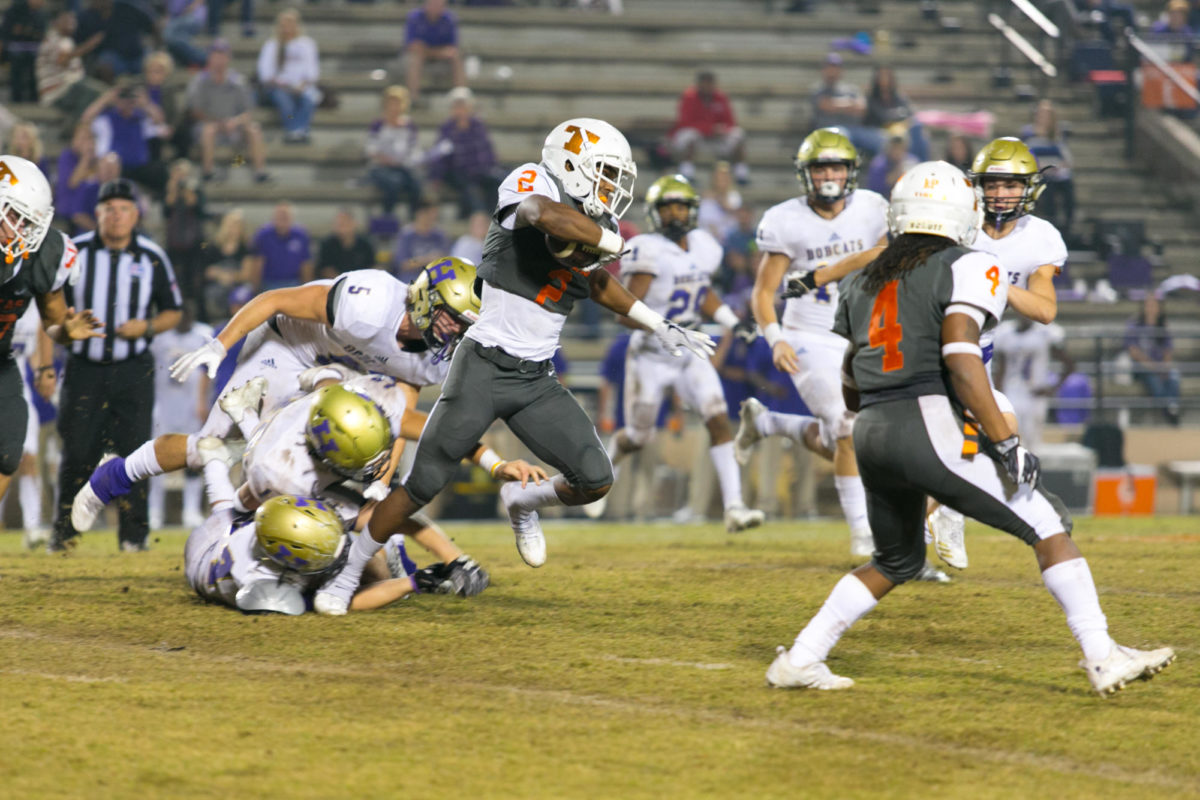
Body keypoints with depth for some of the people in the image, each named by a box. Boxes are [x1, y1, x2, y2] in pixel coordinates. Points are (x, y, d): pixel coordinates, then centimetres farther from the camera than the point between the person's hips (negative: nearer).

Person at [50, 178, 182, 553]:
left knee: (132, 450, -2)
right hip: (83, 368, 0)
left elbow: (172, 313, 10)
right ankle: (65, 531, 12)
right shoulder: (74, 252, 0)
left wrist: (147, 327, -10)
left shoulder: (152, 258, 1)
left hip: (133, 370, 0)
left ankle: (133, 532, 8)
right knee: (77, 453, -2)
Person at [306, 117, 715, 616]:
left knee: (595, 481, -6)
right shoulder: (530, 183, -12)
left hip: (536, 381, 6)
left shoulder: (594, 232, 9)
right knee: (423, 484, -3)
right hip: (484, 368, -6)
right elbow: (545, 216, -36)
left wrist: (658, 325, 25)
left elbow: (597, 284, 29)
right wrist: (615, 243, -24)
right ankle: (349, 573, 16)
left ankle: (524, 500, 26)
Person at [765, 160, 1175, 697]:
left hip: (871, 433, 7)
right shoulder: (966, 271, -1)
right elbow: (960, 362, -15)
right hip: (932, 427, -7)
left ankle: (799, 661, 18)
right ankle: (1102, 658, -8)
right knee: (1048, 526, 0)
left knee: (897, 561, 25)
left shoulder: (864, 284, 19)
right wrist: (1006, 445, -16)